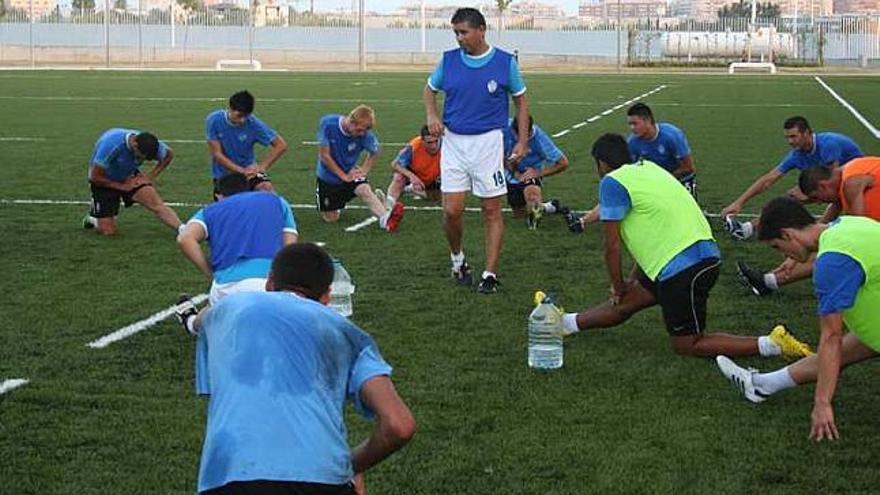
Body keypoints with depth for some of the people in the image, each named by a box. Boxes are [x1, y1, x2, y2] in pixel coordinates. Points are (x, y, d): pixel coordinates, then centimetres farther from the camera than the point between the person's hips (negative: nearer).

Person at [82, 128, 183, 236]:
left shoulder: (147, 143, -19)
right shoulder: (112, 144, -34)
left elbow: (169, 154, 3)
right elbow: (94, 177, -26)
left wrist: (151, 176, -7)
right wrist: (122, 186, -20)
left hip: (129, 178, 4)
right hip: (104, 182, -3)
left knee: (156, 203, -24)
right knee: (108, 231, -8)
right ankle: (93, 217, 22)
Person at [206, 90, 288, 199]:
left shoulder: (253, 123, -17)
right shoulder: (213, 120, -18)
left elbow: (281, 145, -15)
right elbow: (217, 154, -17)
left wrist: (261, 167, -25)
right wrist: (242, 171, -27)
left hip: (248, 169, 0)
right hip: (223, 173, 0)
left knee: (267, 188, -27)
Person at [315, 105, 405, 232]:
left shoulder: (365, 134, -20)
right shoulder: (327, 123, -25)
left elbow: (374, 152, 1)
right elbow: (324, 155, -19)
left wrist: (363, 171, -13)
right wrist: (344, 176, -17)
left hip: (350, 173, 0)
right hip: (327, 176, 0)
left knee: (365, 190, -31)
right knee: (331, 218, 2)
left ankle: (385, 218, -53)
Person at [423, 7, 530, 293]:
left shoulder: (505, 62, -3)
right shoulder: (448, 60, 1)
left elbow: (521, 100, 7)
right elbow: (430, 89, 17)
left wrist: (522, 141, 1)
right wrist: (431, 114, -3)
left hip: (488, 141, -2)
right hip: (454, 141, 2)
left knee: (491, 211, 0)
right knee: (452, 210, -3)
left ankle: (490, 274, 9)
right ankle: (457, 259, 24)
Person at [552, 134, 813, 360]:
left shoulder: (612, 183, -7)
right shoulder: (647, 168, 19)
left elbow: (612, 245, -7)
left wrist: (618, 286, 9)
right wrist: (633, 278, 30)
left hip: (683, 267, -9)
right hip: (704, 254, 9)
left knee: (686, 345, 3)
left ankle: (771, 344, -6)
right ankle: (567, 323, 39)